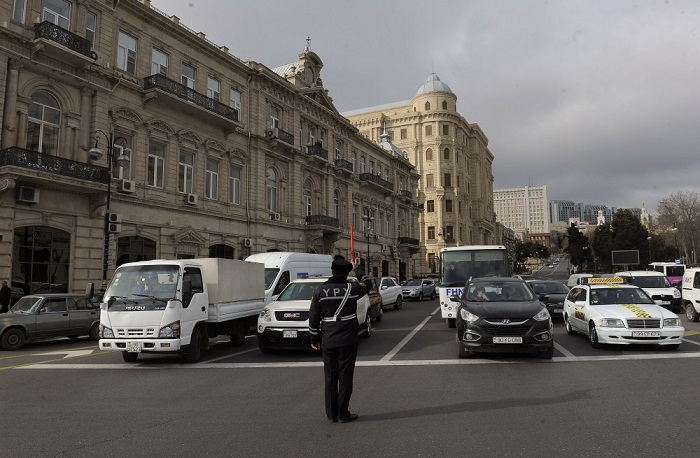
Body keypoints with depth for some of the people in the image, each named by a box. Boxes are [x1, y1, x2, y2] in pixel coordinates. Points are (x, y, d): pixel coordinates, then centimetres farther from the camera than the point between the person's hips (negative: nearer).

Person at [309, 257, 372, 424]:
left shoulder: (320, 291, -2)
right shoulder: (351, 289, -7)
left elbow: (313, 318, 1)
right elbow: (367, 282, 15)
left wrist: (314, 339, 11)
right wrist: (357, 269, 29)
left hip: (328, 342, 2)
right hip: (347, 341, -2)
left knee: (330, 378, 11)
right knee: (345, 378, 5)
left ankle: (332, 414, 17)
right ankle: (343, 414, 9)